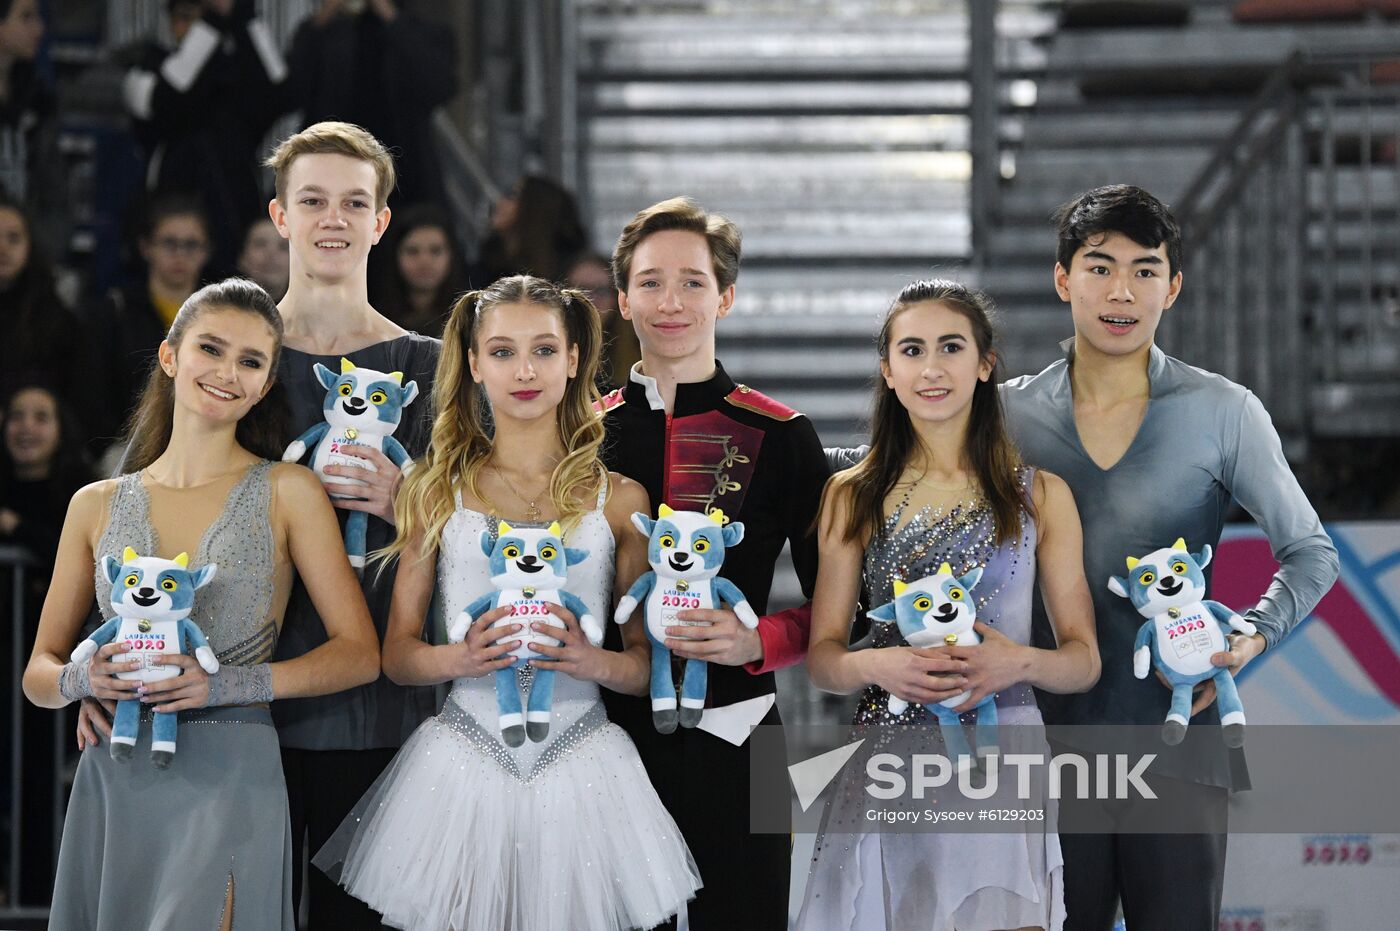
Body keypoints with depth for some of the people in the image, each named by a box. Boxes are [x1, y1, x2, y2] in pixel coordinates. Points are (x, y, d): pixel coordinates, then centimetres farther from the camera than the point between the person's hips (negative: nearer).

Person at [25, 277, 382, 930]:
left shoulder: (289, 494, 4)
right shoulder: (97, 506, 11)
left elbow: (359, 654, -1)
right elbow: (39, 673, 14)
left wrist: (226, 683, -13)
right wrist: (82, 679, -9)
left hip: (230, 778, -3)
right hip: (114, 784, 3)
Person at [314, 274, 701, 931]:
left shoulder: (619, 500, 5)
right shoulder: (437, 493, 6)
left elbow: (650, 663, 7)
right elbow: (397, 652, 6)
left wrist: (595, 662, -14)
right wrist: (460, 658, -15)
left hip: (578, 771, 0)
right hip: (462, 770, 0)